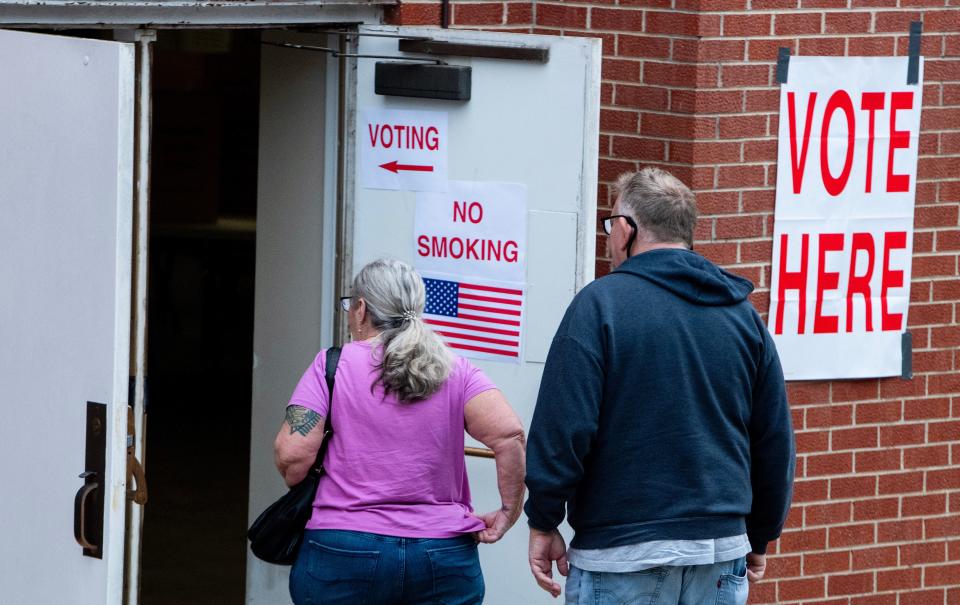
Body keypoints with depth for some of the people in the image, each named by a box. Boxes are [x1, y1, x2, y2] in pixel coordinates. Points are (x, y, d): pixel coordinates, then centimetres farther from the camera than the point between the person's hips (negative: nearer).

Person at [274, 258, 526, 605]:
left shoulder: (333, 365, 0)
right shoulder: (454, 371, 6)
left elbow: (292, 456, -8)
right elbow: (509, 435, -8)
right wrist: (510, 511, 1)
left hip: (343, 555, -2)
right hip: (444, 558, 2)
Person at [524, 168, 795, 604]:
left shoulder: (601, 303, -6)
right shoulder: (742, 314, 10)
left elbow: (562, 429, -12)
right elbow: (775, 441, 13)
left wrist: (543, 523, -2)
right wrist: (759, 537, 23)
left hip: (619, 552, -5)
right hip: (722, 549, 5)